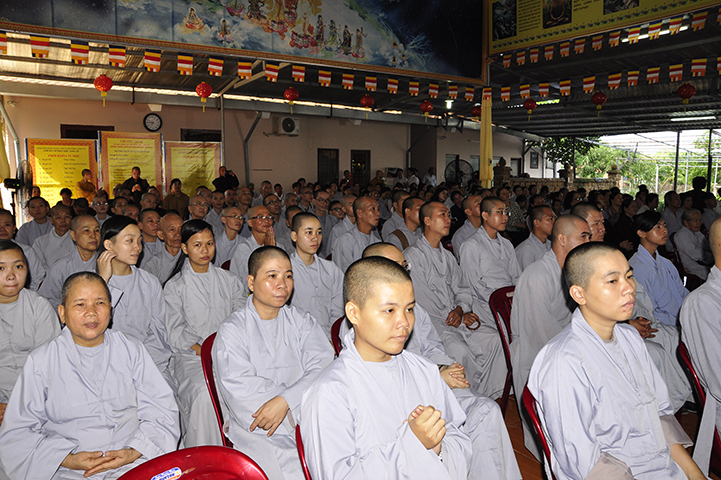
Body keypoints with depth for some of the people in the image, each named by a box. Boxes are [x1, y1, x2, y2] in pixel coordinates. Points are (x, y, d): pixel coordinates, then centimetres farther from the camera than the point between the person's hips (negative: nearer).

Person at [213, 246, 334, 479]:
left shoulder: (302, 322, 13)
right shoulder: (231, 331, 3)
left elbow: (323, 367, -3)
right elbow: (242, 391, -9)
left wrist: (286, 401, -19)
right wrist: (302, 403, -14)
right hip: (258, 433, -3)